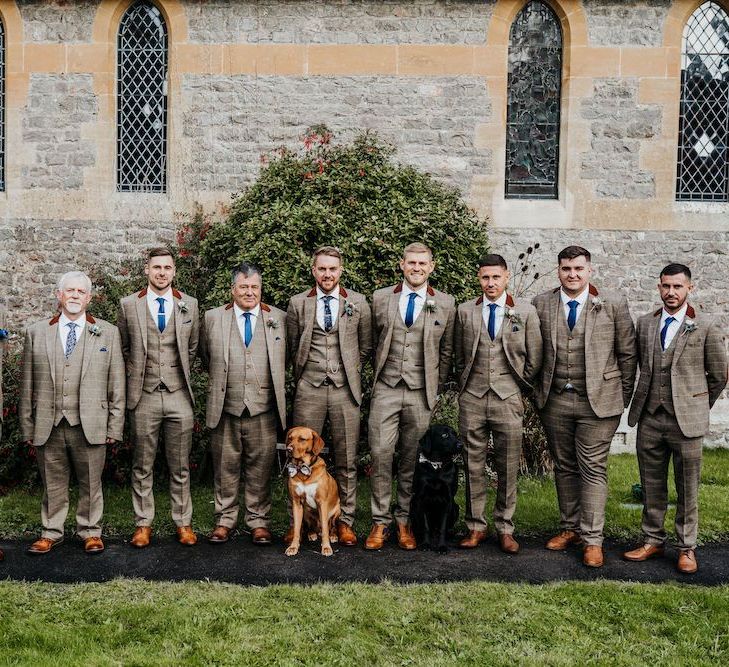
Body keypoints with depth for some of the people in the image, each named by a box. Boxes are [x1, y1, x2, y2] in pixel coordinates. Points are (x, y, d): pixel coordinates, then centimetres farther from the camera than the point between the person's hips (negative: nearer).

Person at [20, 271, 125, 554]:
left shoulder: (108, 333, 6)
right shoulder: (36, 332, 9)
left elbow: (117, 384, 4)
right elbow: (27, 385, 8)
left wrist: (115, 425, -1)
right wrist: (27, 426, 4)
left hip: (90, 425, -1)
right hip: (48, 425, 1)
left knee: (90, 483, 7)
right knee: (52, 483, 10)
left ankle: (90, 532, 22)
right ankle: (51, 533, 24)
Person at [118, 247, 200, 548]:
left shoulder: (189, 305, 5)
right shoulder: (129, 304, 3)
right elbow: (124, 348, 13)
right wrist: (135, 372, 7)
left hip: (179, 395, 1)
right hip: (143, 396, 0)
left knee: (180, 466, 7)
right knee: (142, 466, 7)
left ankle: (183, 523, 17)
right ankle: (143, 524, 18)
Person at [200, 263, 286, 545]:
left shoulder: (279, 318, 6)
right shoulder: (212, 318, 6)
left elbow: (284, 360, 16)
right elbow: (206, 356, 18)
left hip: (263, 408, 0)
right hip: (225, 408, 0)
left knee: (260, 469, 5)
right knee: (225, 468, 8)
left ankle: (259, 521, 17)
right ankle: (224, 520, 20)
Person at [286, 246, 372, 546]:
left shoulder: (358, 303, 6)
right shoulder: (297, 303, 6)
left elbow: (366, 346, 14)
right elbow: (292, 347, 14)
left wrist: (349, 368, 9)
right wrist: (306, 371, 11)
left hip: (345, 389, 0)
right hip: (309, 389, 0)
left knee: (347, 460, 3)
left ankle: (345, 521, 13)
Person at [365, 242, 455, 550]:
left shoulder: (445, 304, 5)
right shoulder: (380, 298, 6)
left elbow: (446, 352, 10)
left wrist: (435, 388, 7)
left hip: (422, 395, 0)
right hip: (386, 390, 0)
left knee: (412, 461, 5)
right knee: (380, 455, -4)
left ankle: (404, 521, 17)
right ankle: (380, 522, 7)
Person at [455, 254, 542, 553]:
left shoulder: (526, 311, 2)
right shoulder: (464, 311, 6)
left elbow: (534, 358, 7)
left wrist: (521, 388, 8)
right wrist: (465, 386, 11)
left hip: (509, 400, -1)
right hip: (472, 399, 1)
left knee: (508, 467, 2)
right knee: (473, 466, 5)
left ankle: (505, 529, 14)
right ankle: (476, 526, 16)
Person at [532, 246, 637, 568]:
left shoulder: (613, 305, -2)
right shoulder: (540, 305, 3)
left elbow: (628, 353, 3)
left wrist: (623, 397, 4)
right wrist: (539, 390, 7)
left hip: (598, 402, -2)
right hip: (555, 402, 3)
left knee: (593, 469, 0)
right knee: (564, 467, 13)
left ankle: (592, 539, 8)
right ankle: (570, 528, 26)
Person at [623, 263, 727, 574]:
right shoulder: (645, 323, 7)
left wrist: (698, 407, 10)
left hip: (686, 420, -3)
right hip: (649, 419, 4)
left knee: (687, 489, 6)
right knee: (652, 487, 12)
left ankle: (687, 548, 18)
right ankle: (653, 541, 24)